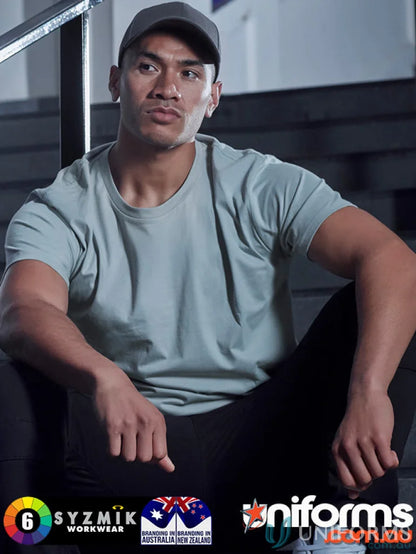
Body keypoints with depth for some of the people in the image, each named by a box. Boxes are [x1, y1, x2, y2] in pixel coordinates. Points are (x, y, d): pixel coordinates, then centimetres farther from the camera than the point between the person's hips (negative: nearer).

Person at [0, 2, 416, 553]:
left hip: (262, 442, 2)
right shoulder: (56, 213, 1)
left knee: (368, 310, -20)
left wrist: (366, 394, -34)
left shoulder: (261, 187, 2)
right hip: (138, 452, -2)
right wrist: (105, 379, -46)